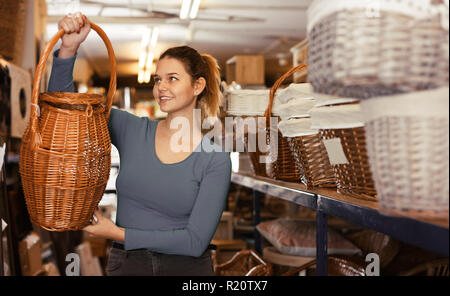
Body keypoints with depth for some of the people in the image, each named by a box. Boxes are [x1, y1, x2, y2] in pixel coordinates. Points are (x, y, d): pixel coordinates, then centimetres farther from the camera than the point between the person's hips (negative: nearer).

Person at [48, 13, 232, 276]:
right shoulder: (132, 130, -3)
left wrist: (118, 234, -15)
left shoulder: (216, 160, -11)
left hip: (186, 268, -2)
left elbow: (196, 241, -15)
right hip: (126, 264, 3)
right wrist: (69, 48, -17)